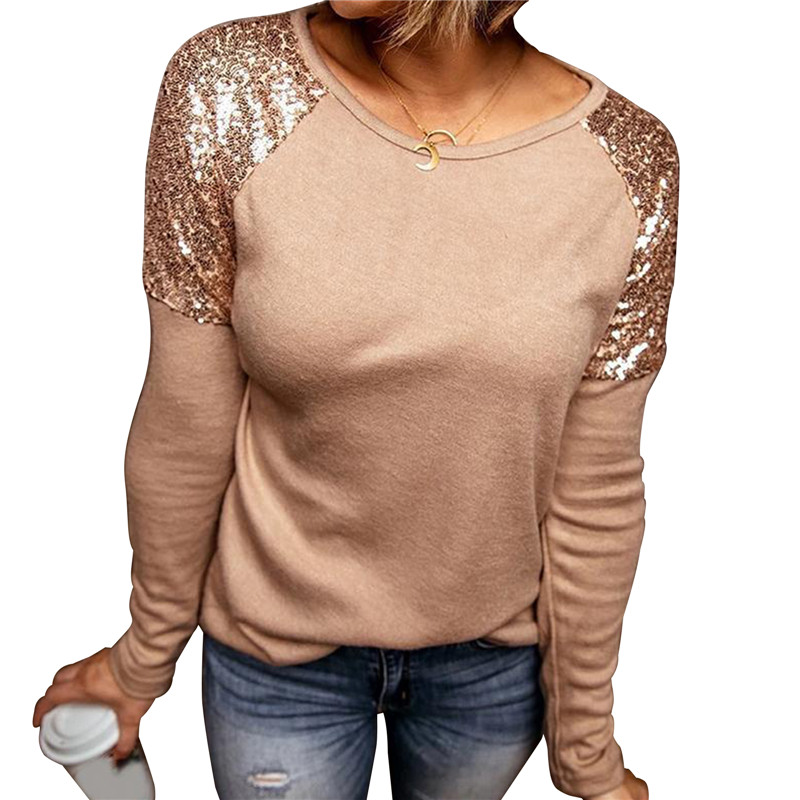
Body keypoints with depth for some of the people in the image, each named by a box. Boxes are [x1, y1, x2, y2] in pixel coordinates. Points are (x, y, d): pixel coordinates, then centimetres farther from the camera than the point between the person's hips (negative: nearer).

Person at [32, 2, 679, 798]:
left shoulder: (627, 164, -18)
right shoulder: (226, 88, -19)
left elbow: (595, 490, -11)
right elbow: (186, 427, -11)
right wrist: (145, 656, 2)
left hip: (496, 657, 2)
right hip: (279, 643, 0)